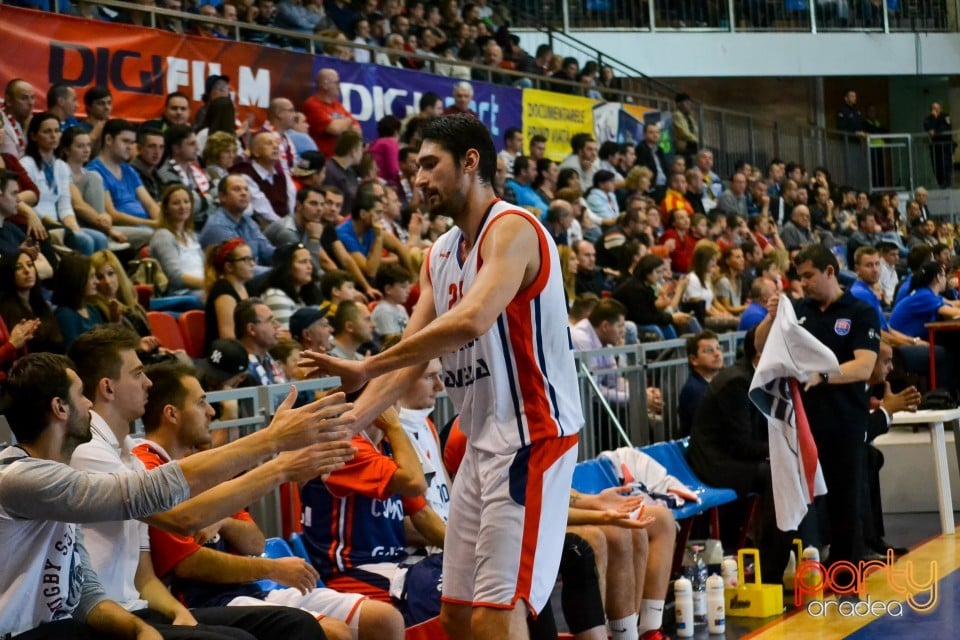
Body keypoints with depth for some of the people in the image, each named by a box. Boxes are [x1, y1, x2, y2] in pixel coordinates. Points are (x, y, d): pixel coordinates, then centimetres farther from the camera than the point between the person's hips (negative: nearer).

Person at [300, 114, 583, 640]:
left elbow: (472, 320, -30)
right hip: (483, 441, 10)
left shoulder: (512, 229, -14)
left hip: (532, 434, -9)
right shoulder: (440, 254, 15)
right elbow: (410, 357, 14)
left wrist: (365, 368, -27)